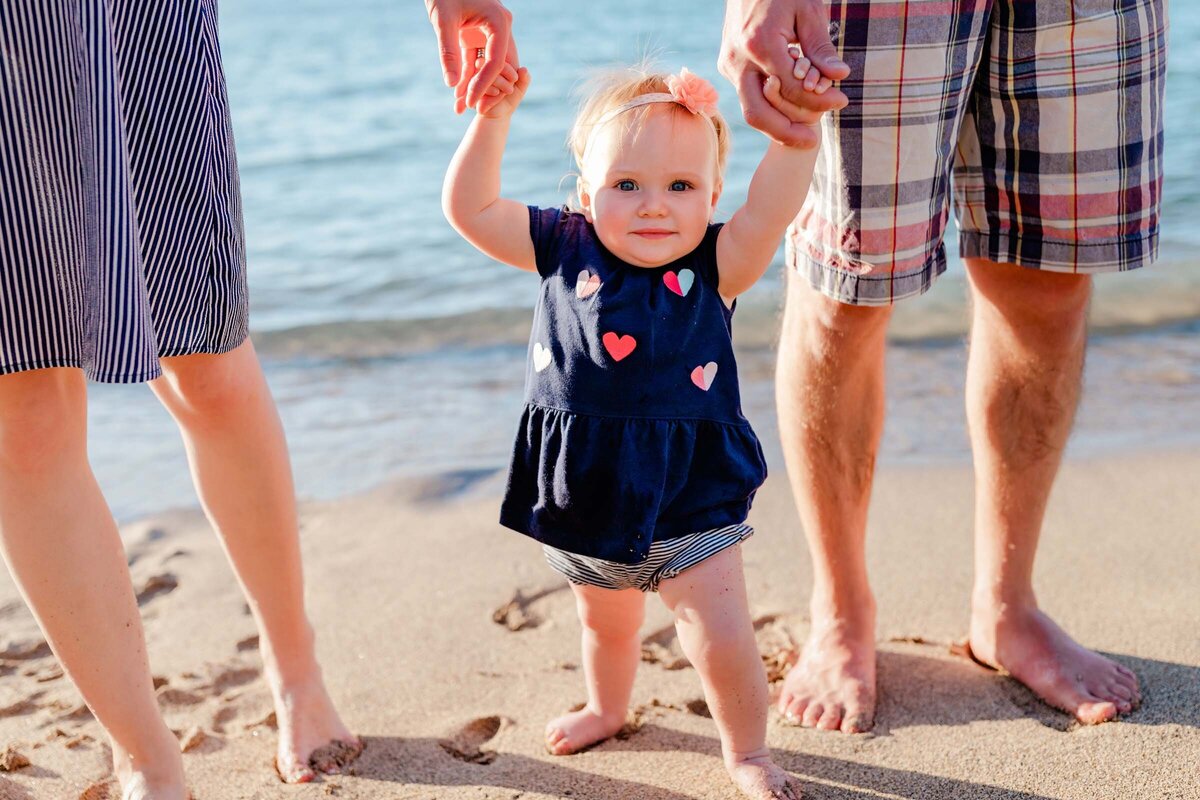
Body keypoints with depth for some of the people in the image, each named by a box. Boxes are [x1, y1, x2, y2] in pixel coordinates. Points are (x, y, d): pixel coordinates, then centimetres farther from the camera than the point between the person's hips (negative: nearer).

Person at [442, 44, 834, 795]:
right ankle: (607, 708, 55)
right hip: (589, 500, 3)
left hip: (689, 502, -3)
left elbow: (772, 210, -29)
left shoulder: (713, 269, -13)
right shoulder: (567, 251, -6)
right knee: (605, 623, 25)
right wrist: (494, 116, -12)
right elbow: (470, 207, -5)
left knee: (723, 641, -2)